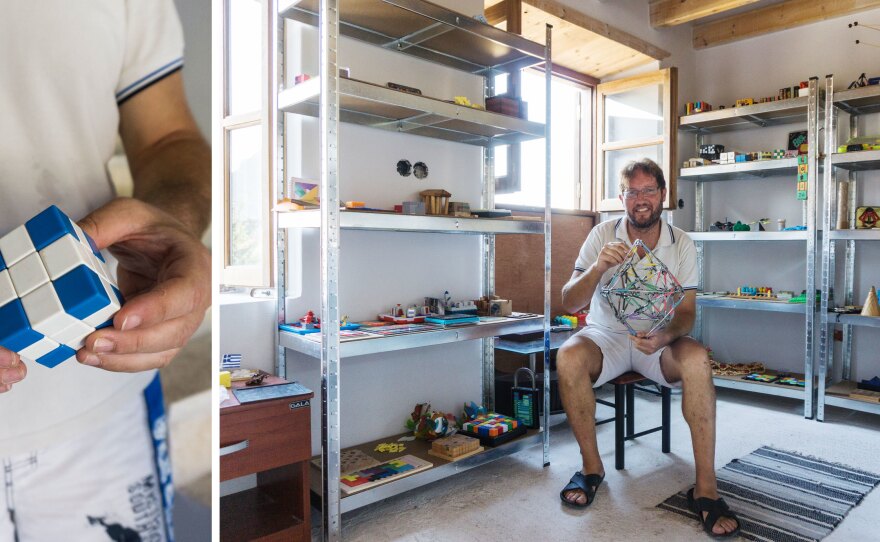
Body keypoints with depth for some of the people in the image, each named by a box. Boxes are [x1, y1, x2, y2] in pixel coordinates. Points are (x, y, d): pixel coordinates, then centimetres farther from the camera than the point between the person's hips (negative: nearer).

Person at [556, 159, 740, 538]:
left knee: (697, 359, -32)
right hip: (606, 335, 0)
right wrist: (598, 268, -32)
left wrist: (664, 337, -30)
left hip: (659, 339, 1)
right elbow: (569, 304, -12)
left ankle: (705, 487, -21)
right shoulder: (603, 235, -7)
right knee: (568, 358, -32)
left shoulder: (681, 244, -3)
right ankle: (592, 467, -13)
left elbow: (686, 312, -6)